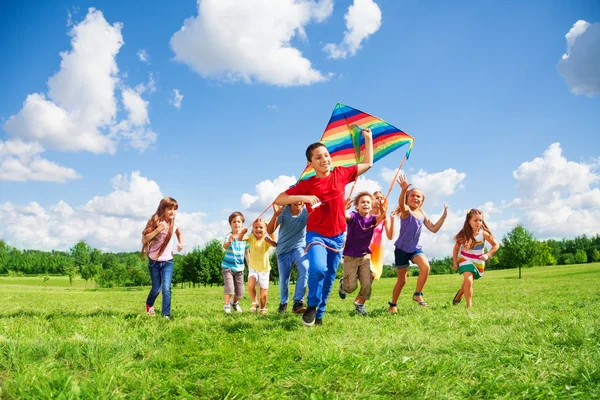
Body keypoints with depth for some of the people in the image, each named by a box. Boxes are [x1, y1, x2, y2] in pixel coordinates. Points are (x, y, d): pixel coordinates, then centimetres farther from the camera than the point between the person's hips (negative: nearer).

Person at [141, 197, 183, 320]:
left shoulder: (173, 224, -1)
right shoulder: (155, 222, -12)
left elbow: (179, 233, 24)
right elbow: (144, 239, -20)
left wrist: (181, 243, 6)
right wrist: (158, 229, -29)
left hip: (168, 261, 2)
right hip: (154, 261, -1)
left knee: (166, 288, -13)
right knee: (156, 288, 11)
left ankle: (166, 315, -9)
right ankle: (149, 305, 41)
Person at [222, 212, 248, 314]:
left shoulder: (244, 237, -1)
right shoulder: (229, 236, -16)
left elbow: (247, 252, 11)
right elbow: (225, 246, -37)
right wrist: (229, 242, -59)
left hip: (239, 268, 4)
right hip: (228, 267, -4)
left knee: (240, 292, 9)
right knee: (229, 288, -16)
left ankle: (235, 302, 38)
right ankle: (226, 305, 5)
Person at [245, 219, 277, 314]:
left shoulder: (267, 240, -16)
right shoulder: (251, 238, -9)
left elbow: (275, 245, -35)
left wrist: (269, 241, -55)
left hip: (264, 269, -1)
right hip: (253, 268, 1)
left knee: (263, 294, 4)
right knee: (250, 285, -24)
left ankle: (263, 308, 30)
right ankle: (254, 303, 1)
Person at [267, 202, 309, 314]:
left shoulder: (307, 212, -16)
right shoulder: (283, 211, -16)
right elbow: (269, 231, -21)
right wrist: (275, 215, -38)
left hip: (299, 247, -1)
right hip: (283, 250, 1)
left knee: (305, 268, -29)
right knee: (283, 279, 5)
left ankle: (298, 302, -24)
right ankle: (283, 303, 34)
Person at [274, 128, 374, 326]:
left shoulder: (341, 174, 1)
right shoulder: (306, 184, -7)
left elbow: (367, 164, 14)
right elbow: (278, 200, -11)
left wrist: (368, 138, 12)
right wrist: (303, 198, -24)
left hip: (338, 236, 4)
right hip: (316, 234, -3)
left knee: (329, 277, 9)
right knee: (318, 268, -28)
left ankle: (319, 314, 26)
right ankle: (311, 306, -3)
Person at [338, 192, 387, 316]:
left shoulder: (372, 219, -3)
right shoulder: (354, 216, -12)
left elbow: (380, 218, -26)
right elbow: (344, 216, -35)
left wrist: (383, 213, -49)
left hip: (365, 256, 3)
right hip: (350, 256, -3)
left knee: (367, 284, -3)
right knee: (351, 286, -2)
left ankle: (360, 304, 21)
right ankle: (343, 284, 33)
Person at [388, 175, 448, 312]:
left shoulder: (422, 214, 5)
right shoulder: (406, 211, -15)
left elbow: (434, 228, 9)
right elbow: (401, 205, -40)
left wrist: (444, 215, -1)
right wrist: (403, 190, -59)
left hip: (415, 248, 4)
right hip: (402, 248, -4)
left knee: (425, 266, -25)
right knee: (402, 280, 3)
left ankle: (417, 294, -7)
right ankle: (393, 304, 24)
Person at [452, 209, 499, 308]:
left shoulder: (483, 233, -18)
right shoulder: (464, 234, -16)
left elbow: (496, 245, -8)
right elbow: (456, 247, -2)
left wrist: (487, 255, -19)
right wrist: (454, 262, -2)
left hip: (478, 261, 2)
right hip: (465, 259, -2)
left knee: (467, 282, 17)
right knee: (468, 281, -21)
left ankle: (458, 297, 47)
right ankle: (469, 306, -10)